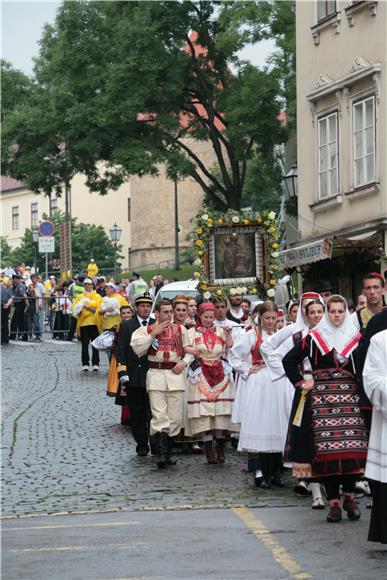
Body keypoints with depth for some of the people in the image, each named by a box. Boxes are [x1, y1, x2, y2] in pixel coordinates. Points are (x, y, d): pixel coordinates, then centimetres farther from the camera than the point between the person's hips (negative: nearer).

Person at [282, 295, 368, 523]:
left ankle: (349, 496, 7)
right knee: (327, 449, -8)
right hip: (323, 397, -1)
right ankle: (334, 502, -3)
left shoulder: (356, 337, 10)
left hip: (350, 396, 1)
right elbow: (289, 360, 9)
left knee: (353, 448, -9)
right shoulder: (314, 338, 6)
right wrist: (301, 382, 3)